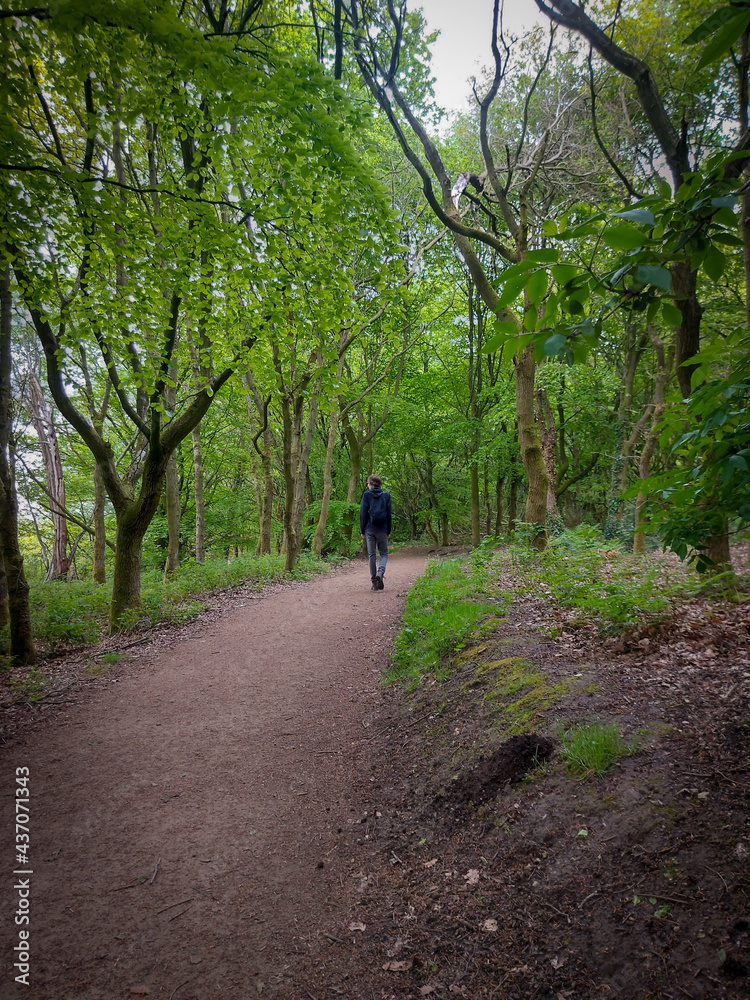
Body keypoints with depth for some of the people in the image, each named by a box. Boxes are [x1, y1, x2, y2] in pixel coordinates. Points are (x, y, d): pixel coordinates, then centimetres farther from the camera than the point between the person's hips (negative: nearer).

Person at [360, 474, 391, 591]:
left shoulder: (366, 495, -2)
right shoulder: (386, 495, 2)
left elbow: (363, 513, -3)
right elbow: (389, 514, 4)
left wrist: (362, 530, 4)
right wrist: (388, 531, 10)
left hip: (370, 530, 0)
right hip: (382, 530, 1)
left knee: (372, 555, 6)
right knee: (384, 554, 11)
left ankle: (374, 583, 7)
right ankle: (380, 573, -17)